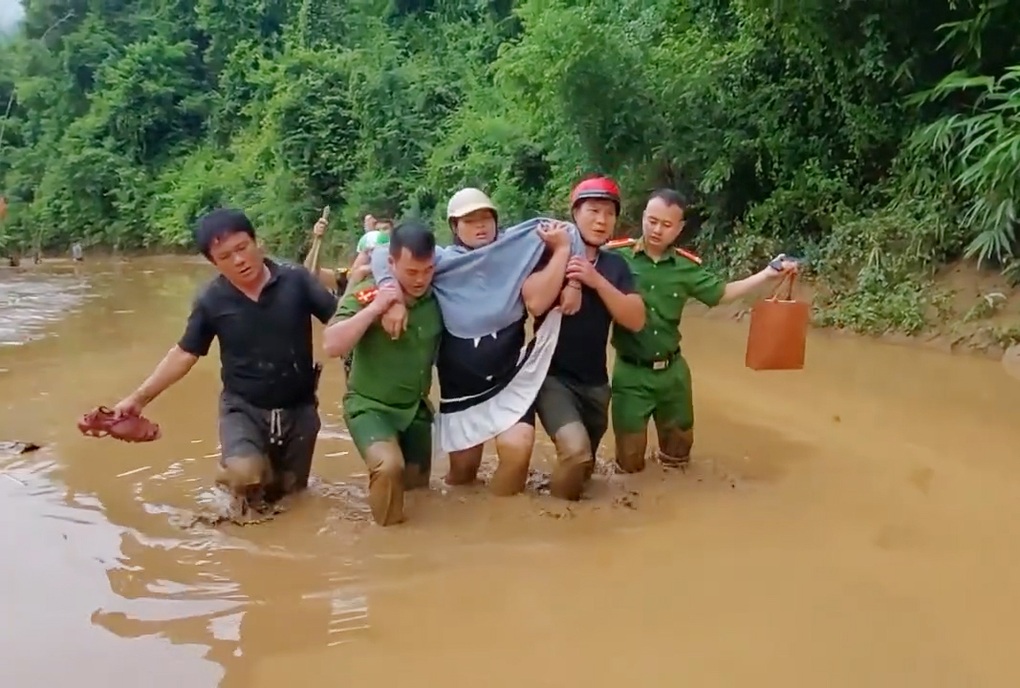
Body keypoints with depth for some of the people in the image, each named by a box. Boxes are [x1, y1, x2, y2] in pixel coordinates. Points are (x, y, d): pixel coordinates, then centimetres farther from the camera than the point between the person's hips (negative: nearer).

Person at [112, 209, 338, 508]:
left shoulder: (295, 280, -12)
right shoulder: (211, 300, -8)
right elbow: (184, 354, 1)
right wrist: (139, 397, -3)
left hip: (298, 408, 1)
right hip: (243, 406, -1)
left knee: (291, 494, 15)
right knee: (244, 474, -30)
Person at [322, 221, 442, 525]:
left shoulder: (437, 297, -7)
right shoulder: (365, 295, -18)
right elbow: (331, 346, -28)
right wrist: (374, 308, -32)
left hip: (416, 407, 5)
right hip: (370, 405, -5)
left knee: (417, 484, 18)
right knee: (390, 467, -31)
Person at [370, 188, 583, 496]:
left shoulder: (518, 253, -2)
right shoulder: (441, 260, -3)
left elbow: (538, 299, -17)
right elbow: (383, 256, -9)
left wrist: (563, 249, -24)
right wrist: (392, 300, -24)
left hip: (511, 378, -1)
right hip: (461, 384, 1)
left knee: (517, 449, -23)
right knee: (463, 467, 12)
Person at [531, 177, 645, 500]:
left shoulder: (615, 265, 6)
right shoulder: (549, 254, -6)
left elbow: (635, 321, -5)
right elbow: (535, 303, -24)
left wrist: (598, 281, -16)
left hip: (595, 383, 5)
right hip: (552, 376, -5)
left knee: (584, 466, 14)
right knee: (575, 450, -27)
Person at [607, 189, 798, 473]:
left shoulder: (686, 266, 0)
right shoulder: (616, 255, -12)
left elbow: (721, 293, 12)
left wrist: (767, 275, 4)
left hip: (672, 371, 4)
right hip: (631, 373, -4)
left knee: (678, 453, 21)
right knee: (630, 462, 6)